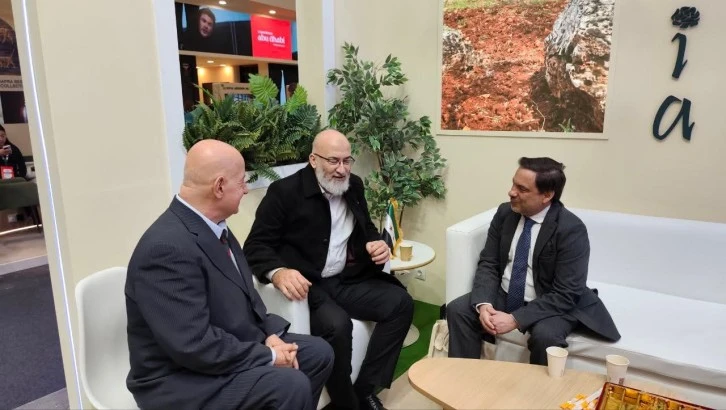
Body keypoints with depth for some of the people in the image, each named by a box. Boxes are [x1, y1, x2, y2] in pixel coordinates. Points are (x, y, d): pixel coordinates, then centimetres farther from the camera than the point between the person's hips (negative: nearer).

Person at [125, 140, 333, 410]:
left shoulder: (212, 225, 1)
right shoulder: (168, 247, -28)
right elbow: (195, 346, -30)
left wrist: (271, 334, -6)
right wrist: (268, 356, -19)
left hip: (231, 346, 9)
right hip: (182, 378, -9)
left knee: (319, 353, 8)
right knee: (291, 385, -25)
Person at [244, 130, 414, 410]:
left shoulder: (353, 186, 9)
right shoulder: (285, 191, -10)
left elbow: (366, 228, 22)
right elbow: (256, 246, -11)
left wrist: (376, 243, -4)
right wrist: (278, 272, -33)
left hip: (346, 280, 6)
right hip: (307, 285, -6)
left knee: (401, 303, -12)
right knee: (337, 324, -32)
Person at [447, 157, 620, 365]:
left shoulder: (571, 229, -20)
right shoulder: (505, 212, -5)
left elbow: (565, 295, -22)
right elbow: (488, 263, -2)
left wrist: (515, 319, -29)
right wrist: (484, 304, -20)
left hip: (551, 303, -4)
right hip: (504, 295, 5)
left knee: (545, 335, -33)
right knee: (457, 310, -15)